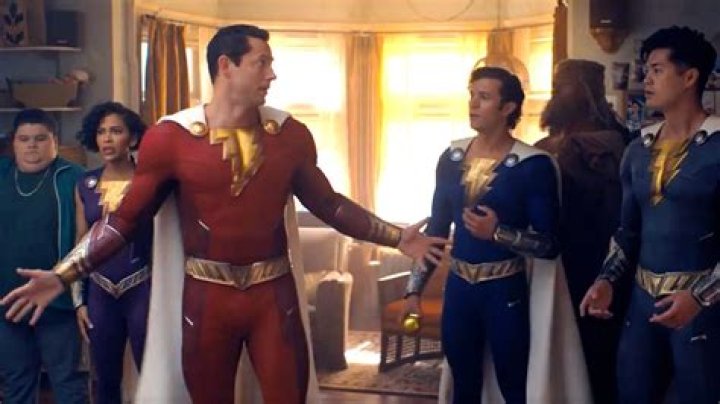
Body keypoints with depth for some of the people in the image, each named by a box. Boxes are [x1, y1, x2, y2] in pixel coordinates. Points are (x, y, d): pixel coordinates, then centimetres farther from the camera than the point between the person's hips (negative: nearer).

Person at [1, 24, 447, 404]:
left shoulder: (291, 133, 0)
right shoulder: (170, 137, -8)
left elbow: (328, 203, 11)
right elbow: (127, 217, -4)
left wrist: (397, 236, 9)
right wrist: (63, 274, -12)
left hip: (275, 292, 2)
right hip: (207, 295, -1)